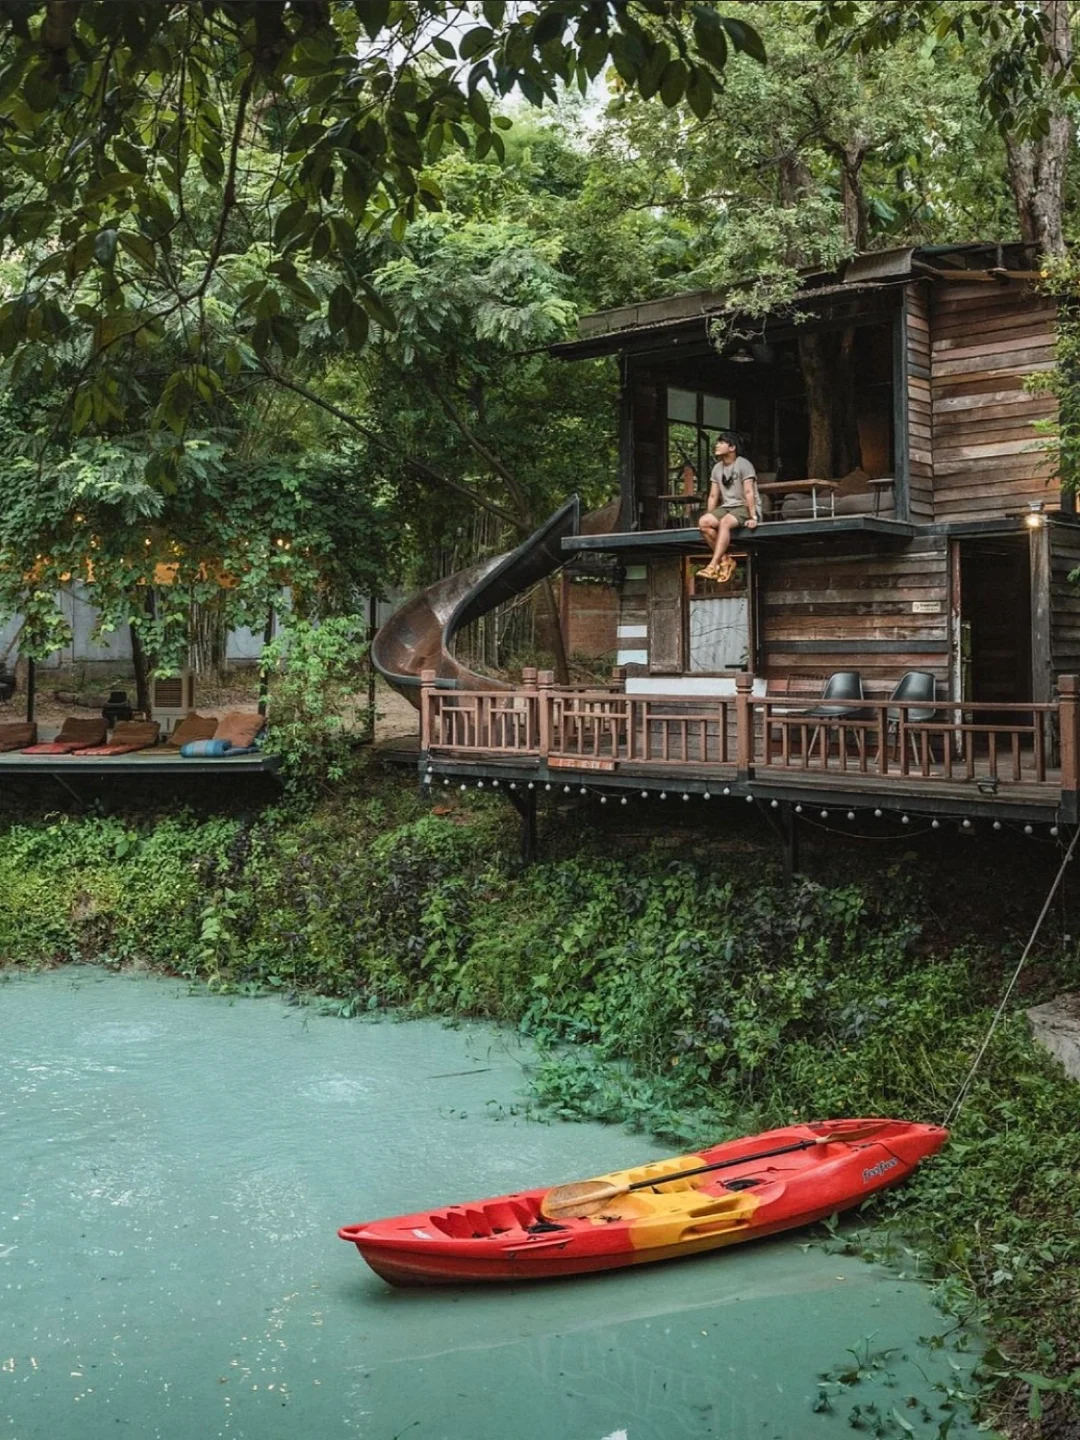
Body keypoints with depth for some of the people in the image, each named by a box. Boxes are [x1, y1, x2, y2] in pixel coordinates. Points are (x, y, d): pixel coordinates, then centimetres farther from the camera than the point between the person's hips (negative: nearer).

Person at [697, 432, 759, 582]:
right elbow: (713, 496, 11)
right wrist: (710, 517, 2)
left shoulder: (743, 464, -9)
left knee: (724, 522, -36)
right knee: (703, 522, -22)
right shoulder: (717, 468, 12)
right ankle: (726, 559, -16)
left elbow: (749, 492, -18)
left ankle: (713, 566, -41)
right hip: (726, 507, 6)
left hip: (744, 507, -6)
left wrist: (753, 517, -26)